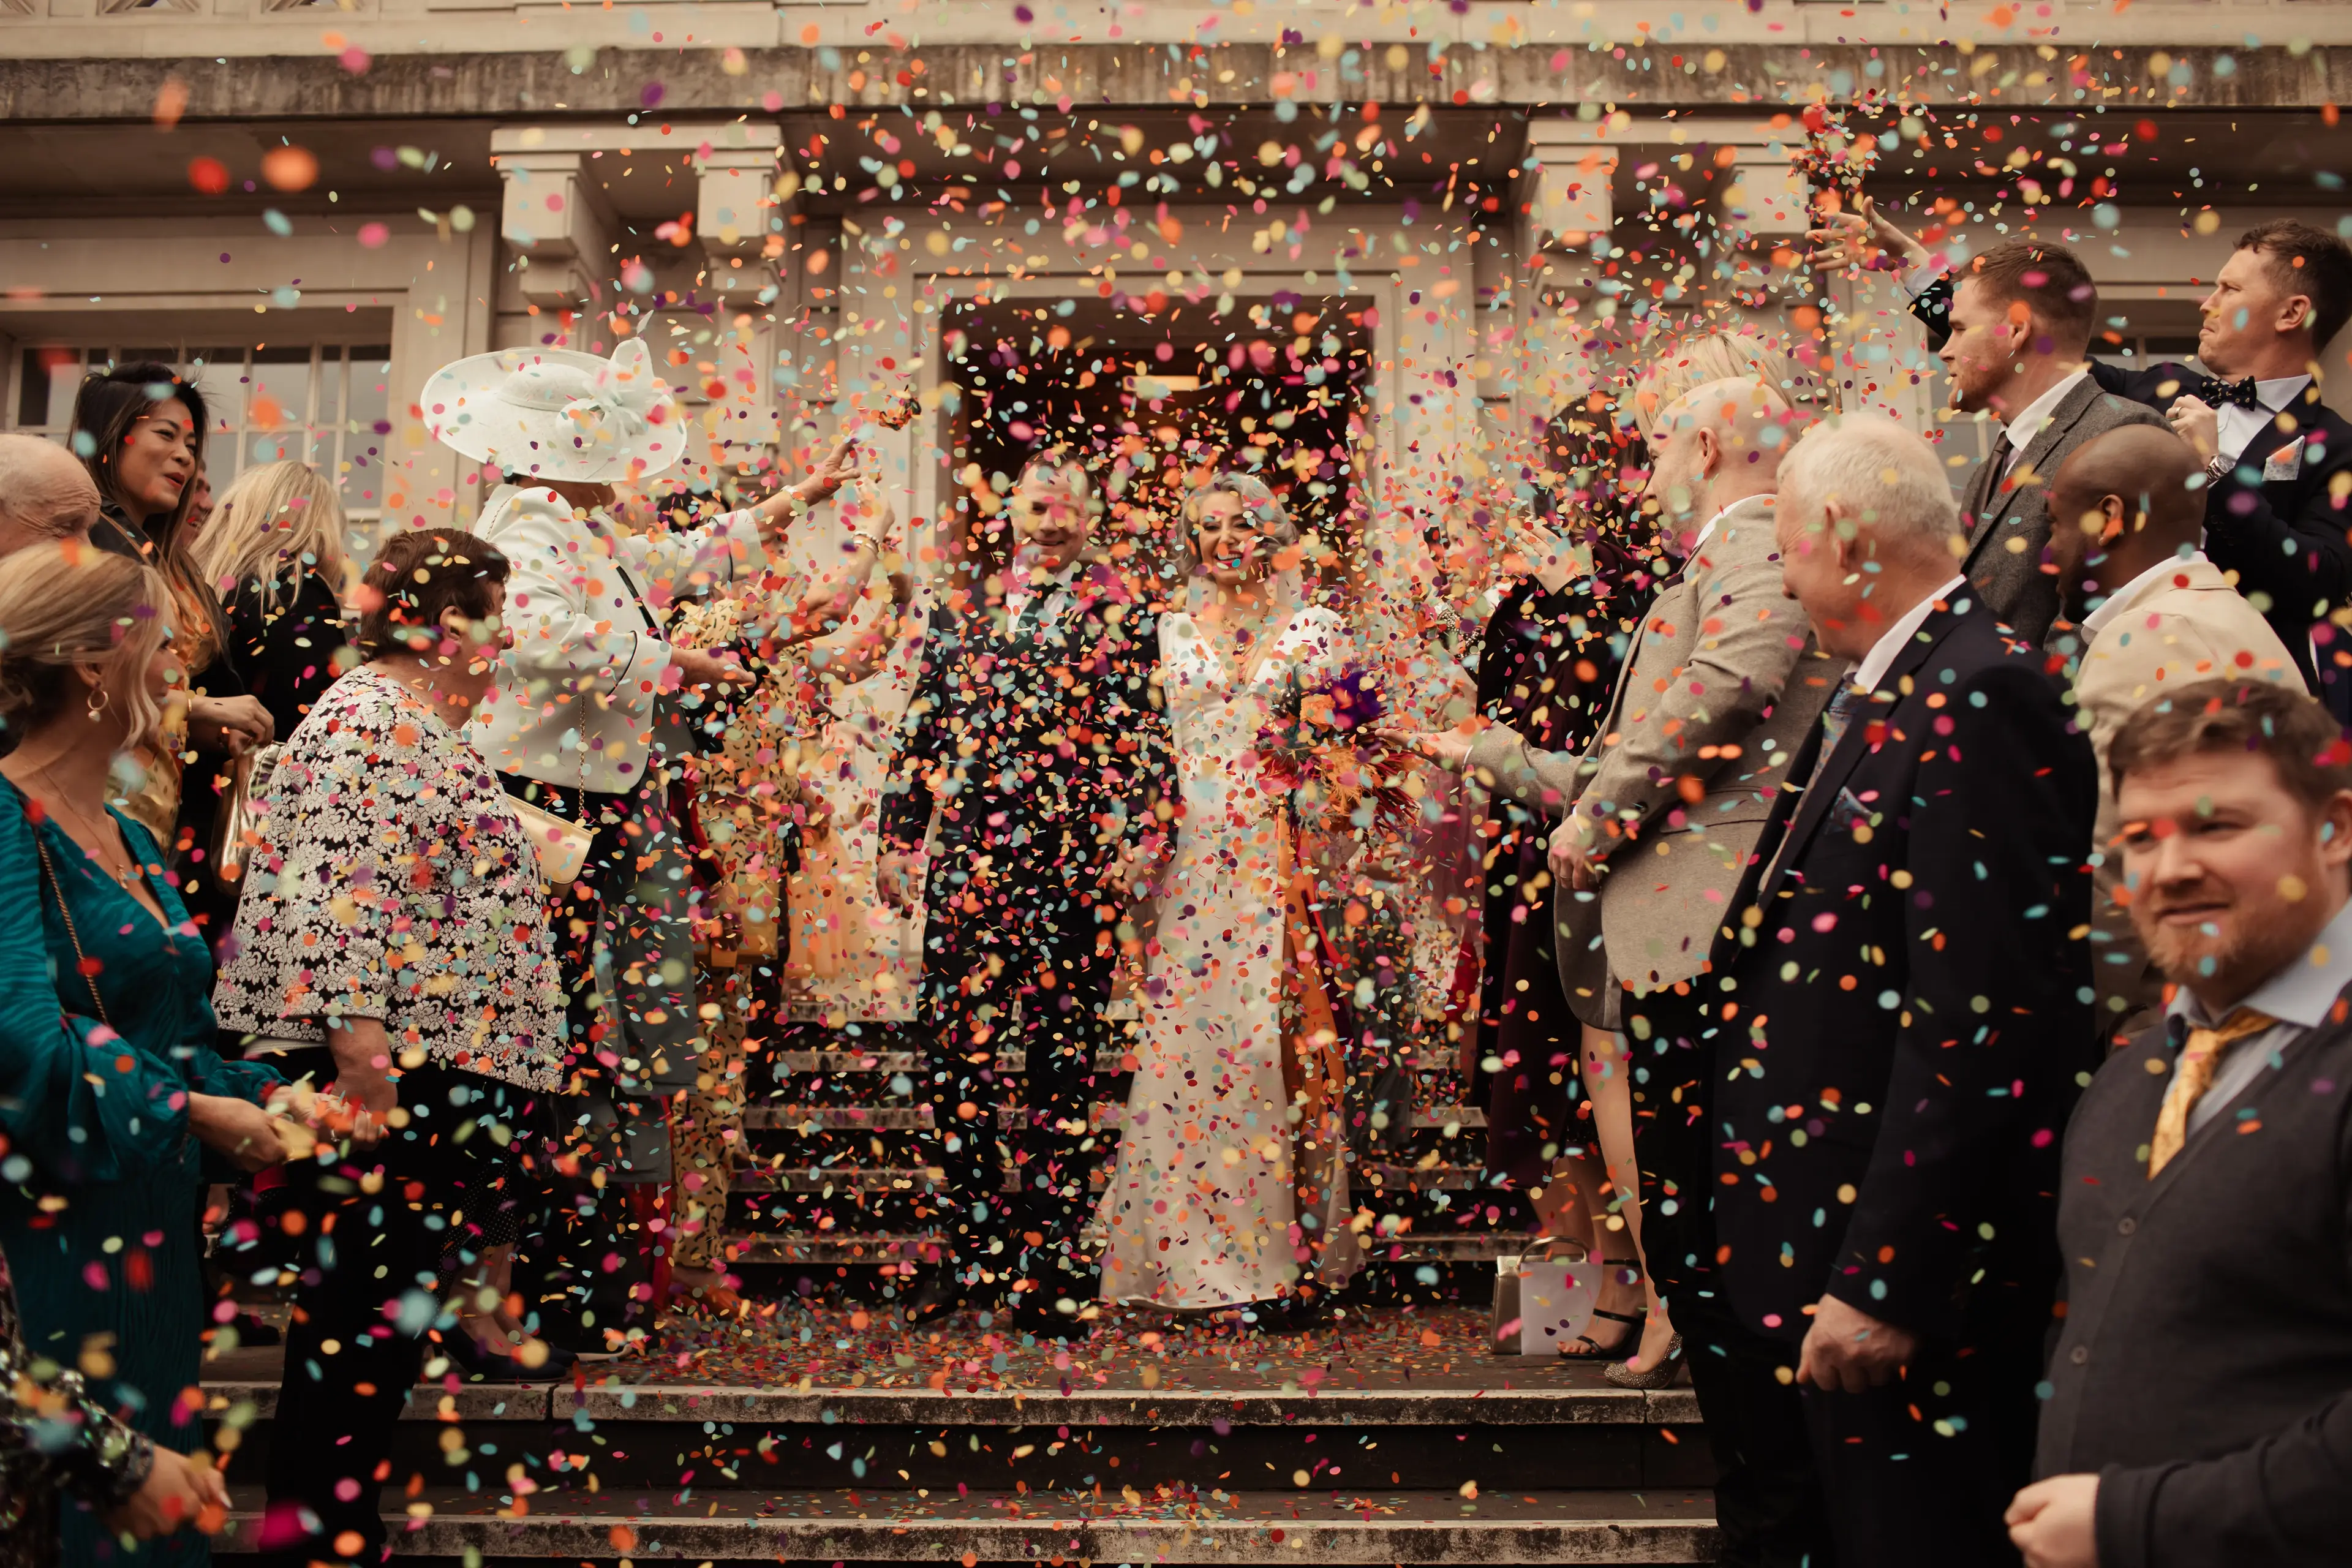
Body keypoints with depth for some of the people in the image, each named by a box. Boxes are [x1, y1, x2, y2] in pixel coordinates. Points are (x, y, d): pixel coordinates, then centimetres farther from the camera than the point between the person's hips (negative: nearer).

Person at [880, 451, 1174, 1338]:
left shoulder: (1124, 615, 5)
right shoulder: (963, 608, 14)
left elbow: (1149, 736, 0)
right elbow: (921, 730, 15)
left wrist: (1141, 841, -11)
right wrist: (898, 838, 10)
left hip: (1078, 867, -3)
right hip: (968, 862, 3)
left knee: (1063, 1063, 2)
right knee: (956, 1056, 2)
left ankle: (1051, 1263, 9)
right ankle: (973, 1249, 14)